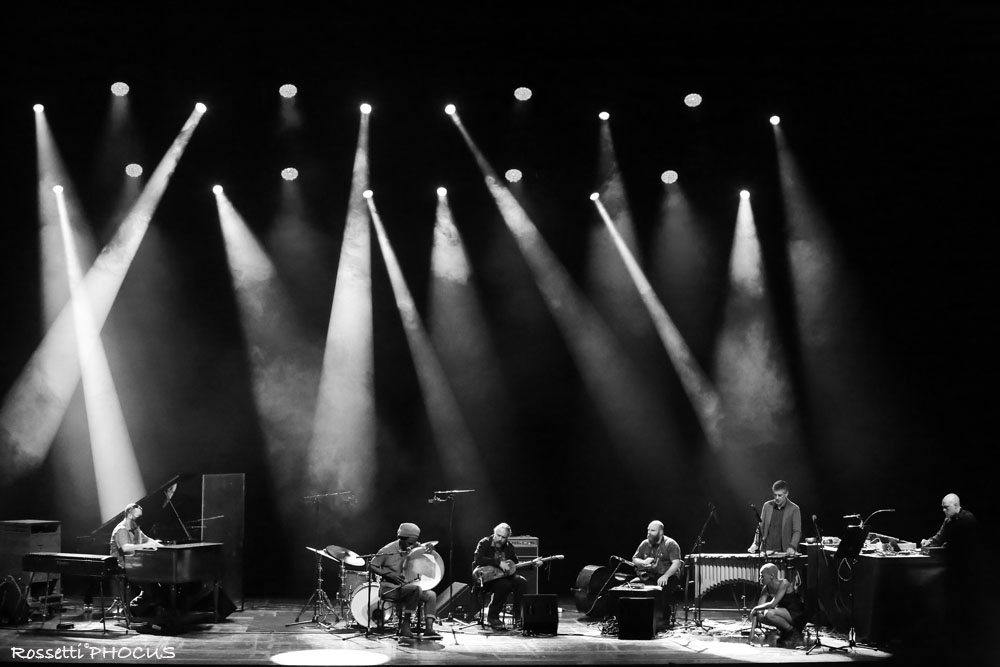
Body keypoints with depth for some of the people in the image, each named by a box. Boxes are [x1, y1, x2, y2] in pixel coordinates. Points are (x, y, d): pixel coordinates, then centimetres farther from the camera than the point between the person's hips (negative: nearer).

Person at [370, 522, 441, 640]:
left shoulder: (413, 548, 4)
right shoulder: (388, 550, -12)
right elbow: (372, 566, -8)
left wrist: (428, 547, -11)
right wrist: (390, 574, -20)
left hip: (404, 586, 7)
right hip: (389, 588, -7)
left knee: (431, 595, -9)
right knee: (416, 588, -31)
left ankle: (429, 629, -19)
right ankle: (405, 625, -24)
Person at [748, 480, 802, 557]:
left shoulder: (794, 509, -1)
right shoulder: (767, 506, 9)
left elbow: (797, 532, -3)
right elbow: (760, 527, 13)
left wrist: (792, 547, -19)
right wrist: (756, 544, -1)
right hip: (766, 551, 2)